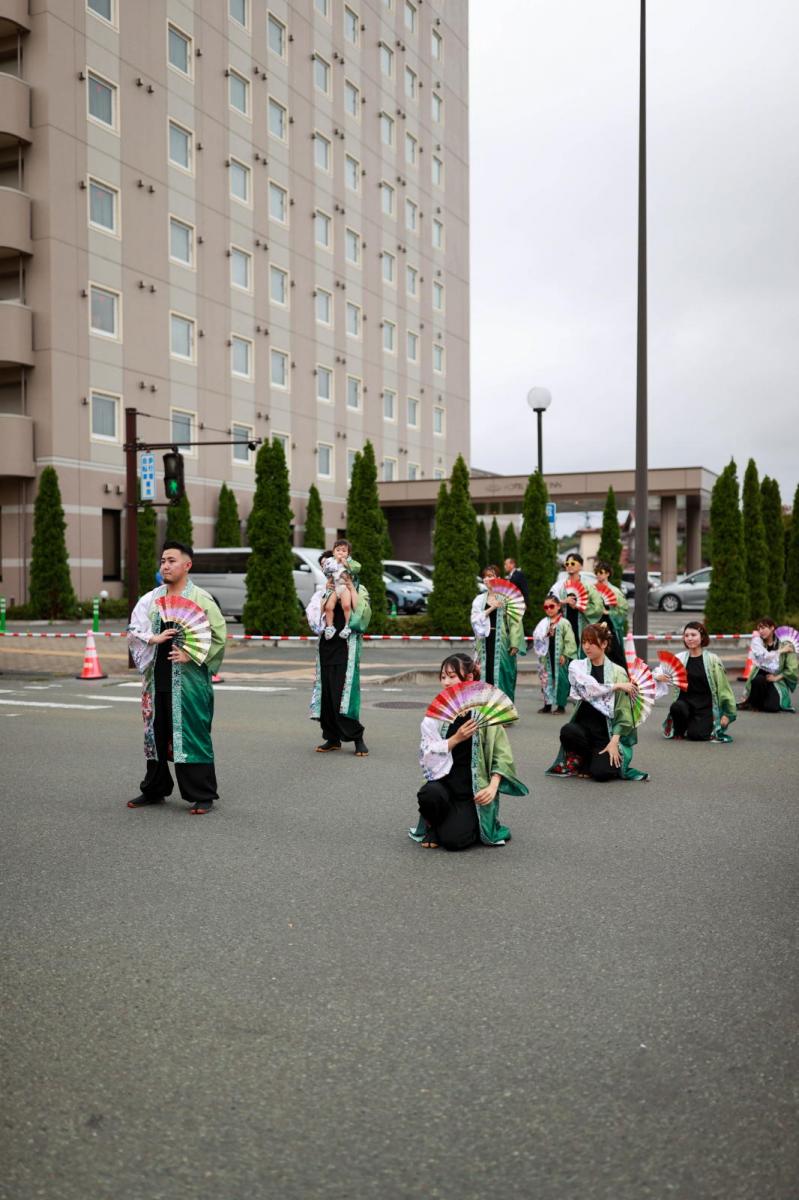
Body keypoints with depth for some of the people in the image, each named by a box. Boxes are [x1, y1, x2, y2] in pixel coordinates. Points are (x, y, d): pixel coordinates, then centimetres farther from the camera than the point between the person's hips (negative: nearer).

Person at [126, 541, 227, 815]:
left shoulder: (201, 599, -5)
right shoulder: (151, 598, 10)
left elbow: (219, 636, -7)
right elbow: (133, 631, 8)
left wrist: (191, 655, -16)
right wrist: (154, 638, -11)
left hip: (188, 679, -5)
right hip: (156, 677, 5)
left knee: (192, 735, -3)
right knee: (155, 733, 13)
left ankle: (202, 795, 7)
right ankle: (154, 790, 28)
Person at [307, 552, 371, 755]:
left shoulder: (358, 589, 7)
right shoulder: (325, 590, 17)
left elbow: (361, 613, -11)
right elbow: (319, 615, 2)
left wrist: (351, 588, -10)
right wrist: (331, 592, -4)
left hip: (347, 646, -4)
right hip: (327, 646, 4)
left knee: (344, 692, -11)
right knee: (326, 692, 2)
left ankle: (357, 738, -3)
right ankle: (333, 738, 11)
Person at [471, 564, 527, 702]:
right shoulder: (480, 599, 12)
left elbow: (515, 620, -7)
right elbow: (475, 619, 1)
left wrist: (514, 644, -13)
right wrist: (491, 608, -12)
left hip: (502, 641, -4)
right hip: (485, 641, 4)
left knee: (502, 674, -3)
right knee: (487, 673, 4)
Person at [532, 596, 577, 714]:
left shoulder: (564, 623, -6)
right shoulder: (544, 623, 9)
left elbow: (569, 641, -9)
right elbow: (537, 637, 13)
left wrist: (565, 655, -13)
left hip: (560, 658, -5)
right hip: (546, 657, 5)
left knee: (561, 680, 0)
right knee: (546, 680, 9)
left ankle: (561, 705, 9)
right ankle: (548, 704, 20)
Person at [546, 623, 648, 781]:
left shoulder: (618, 672, 0)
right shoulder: (576, 666, 4)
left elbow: (624, 712, -4)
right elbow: (586, 688, -15)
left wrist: (614, 741, -14)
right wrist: (616, 686, -10)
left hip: (607, 733, -2)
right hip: (583, 725, 2)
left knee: (601, 773, -26)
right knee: (567, 732, -34)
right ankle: (585, 763, -1)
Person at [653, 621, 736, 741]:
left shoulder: (712, 659, -4)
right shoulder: (680, 658, 2)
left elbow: (723, 688, -1)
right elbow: (657, 671, 4)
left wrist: (727, 713, -2)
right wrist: (659, 676, -20)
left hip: (705, 705, -2)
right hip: (686, 701, 2)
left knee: (696, 735, -22)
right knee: (676, 708, -32)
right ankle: (679, 731, 0)